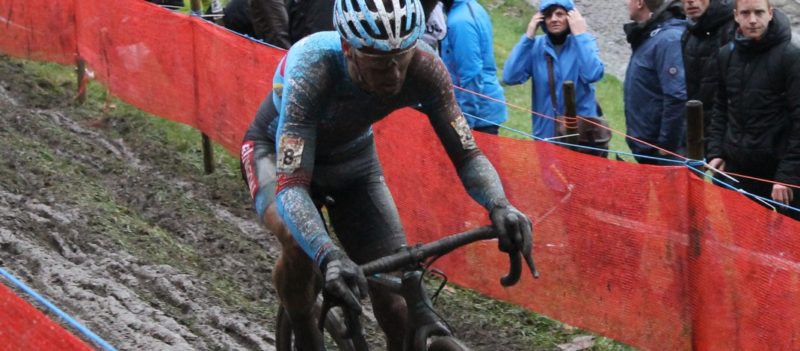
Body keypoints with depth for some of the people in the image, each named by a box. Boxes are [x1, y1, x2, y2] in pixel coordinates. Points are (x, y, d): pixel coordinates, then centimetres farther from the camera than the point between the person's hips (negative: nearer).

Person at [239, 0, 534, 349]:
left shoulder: (423, 69, -30)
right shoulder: (313, 69, -41)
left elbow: (466, 153, -24)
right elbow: (291, 185, -47)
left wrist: (499, 206, -45)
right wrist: (328, 256, -63)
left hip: (352, 159, 3)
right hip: (277, 152, -3)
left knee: (396, 297, -8)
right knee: (299, 242, -34)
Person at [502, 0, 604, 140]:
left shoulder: (585, 41, -5)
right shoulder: (536, 46, 1)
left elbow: (592, 75, -24)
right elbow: (510, 77, -12)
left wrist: (580, 34, -18)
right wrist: (528, 37, -11)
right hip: (545, 132, 2)